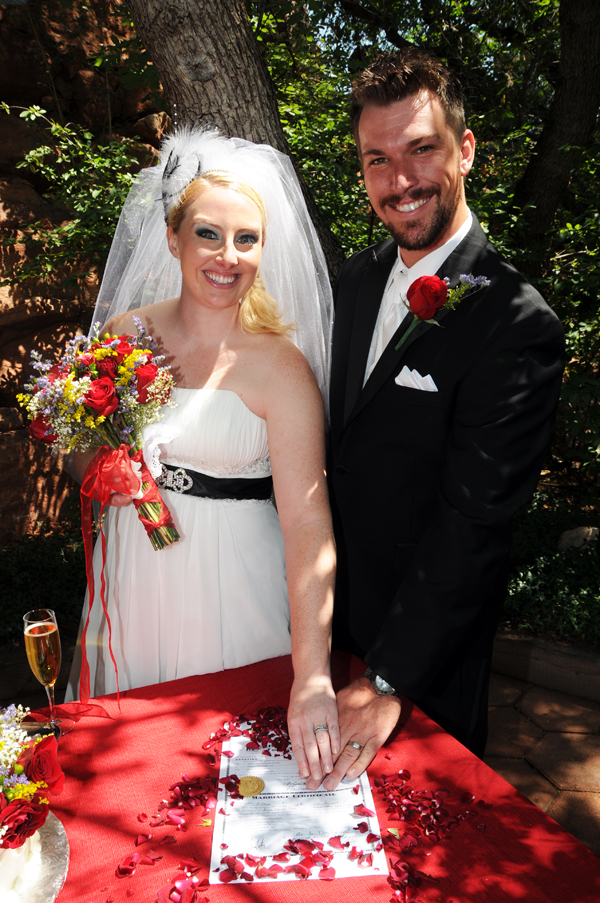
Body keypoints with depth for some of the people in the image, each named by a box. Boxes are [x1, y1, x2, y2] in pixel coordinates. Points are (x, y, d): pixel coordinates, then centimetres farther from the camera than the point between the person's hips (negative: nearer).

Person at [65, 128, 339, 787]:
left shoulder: (280, 368, -17)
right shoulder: (126, 331, -3)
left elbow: (308, 523, -26)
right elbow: (82, 464, 10)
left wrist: (312, 678, -32)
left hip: (231, 585, -4)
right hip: (133, 575, 4)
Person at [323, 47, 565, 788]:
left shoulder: (517, 324, -25)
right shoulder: (357, 278, -1)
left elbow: (474, 520, -26)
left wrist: (388, 680, -23)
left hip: (431, 627, -6)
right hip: (337, 603, 7)